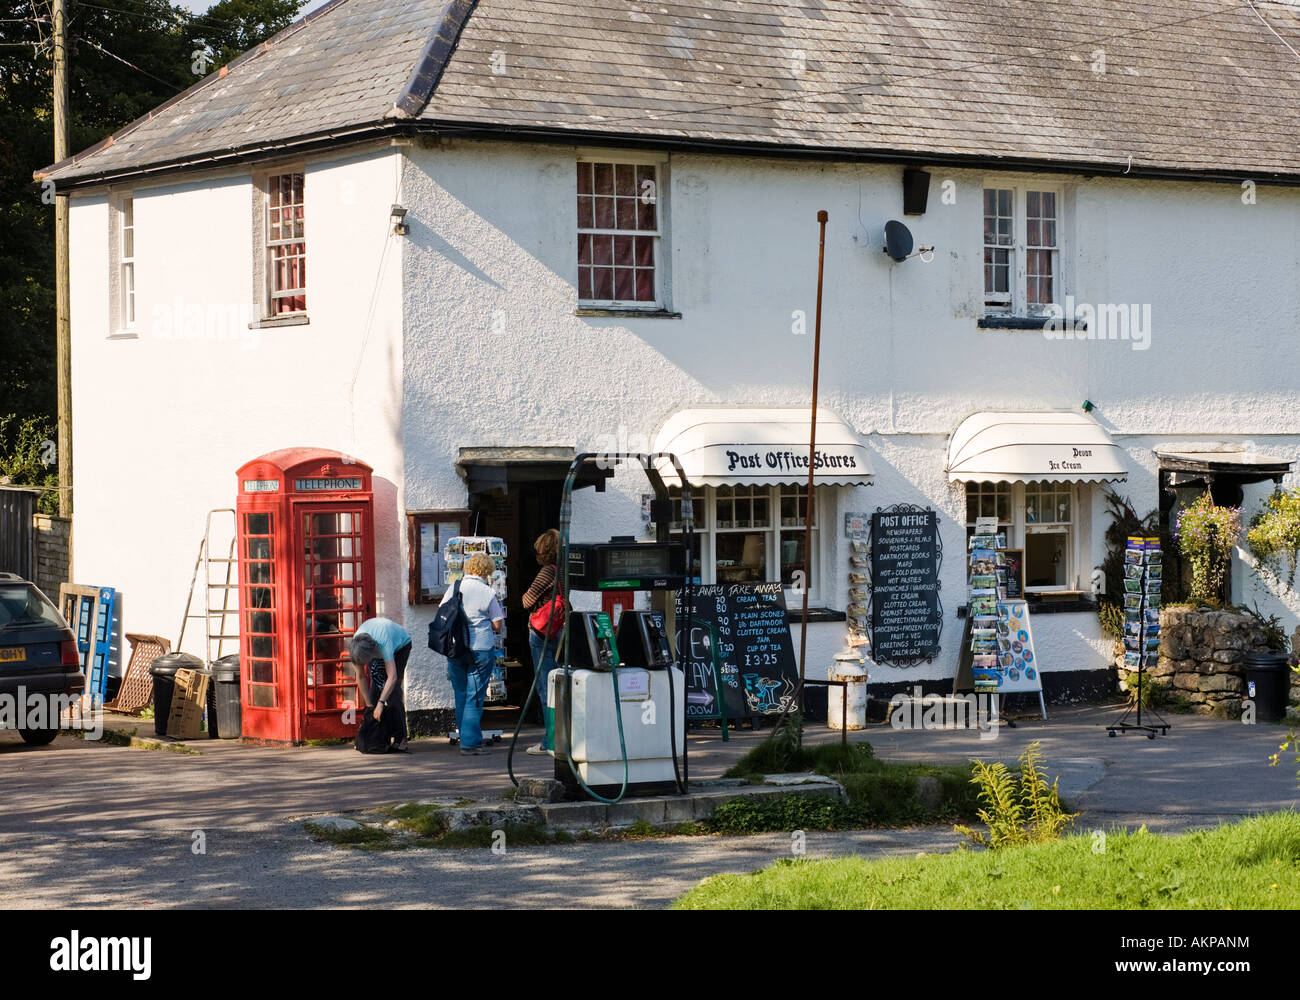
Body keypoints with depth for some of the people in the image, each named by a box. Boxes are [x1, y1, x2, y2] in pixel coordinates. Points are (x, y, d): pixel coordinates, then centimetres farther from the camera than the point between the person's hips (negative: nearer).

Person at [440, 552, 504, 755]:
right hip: (481, 649, -3)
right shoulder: (488, 593, -6)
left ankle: (465, 737, 23)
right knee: (475, 696, -1)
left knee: (460, 695, 15)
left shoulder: (454, 588, 2)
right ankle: (470, 742, -5)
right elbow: (497, 625, -3)